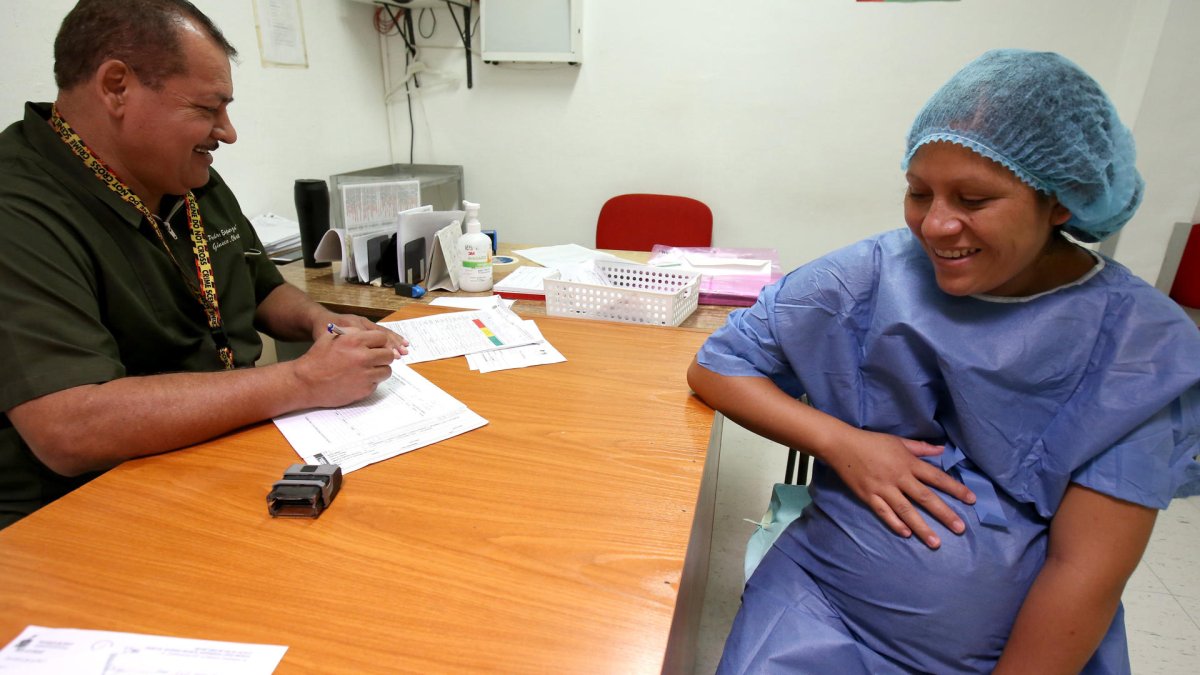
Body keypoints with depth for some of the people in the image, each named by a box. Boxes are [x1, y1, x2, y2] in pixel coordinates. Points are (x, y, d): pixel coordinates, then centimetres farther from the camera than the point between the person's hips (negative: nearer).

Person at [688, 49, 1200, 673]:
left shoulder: (1143, 344, -7)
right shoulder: (869, 277, -8)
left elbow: (1085, 569, -9)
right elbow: (714, 368, -4)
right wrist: (838, 440, -16)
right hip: (825, 610, -1)